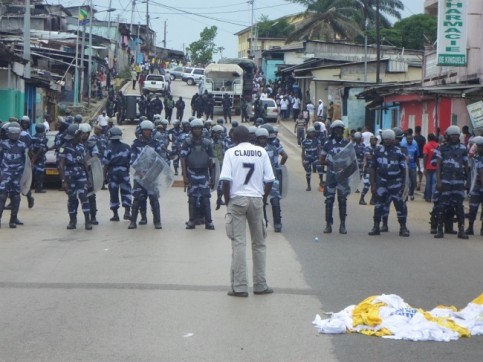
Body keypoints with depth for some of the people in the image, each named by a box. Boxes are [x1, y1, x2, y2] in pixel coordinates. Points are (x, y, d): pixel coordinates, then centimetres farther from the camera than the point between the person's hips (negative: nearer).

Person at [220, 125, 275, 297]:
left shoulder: (231, 153, -2)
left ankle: (240, 286, -4)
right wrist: (264, 199, 12)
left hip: (237, 199, -2)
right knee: (259, 243, 11)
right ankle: (260, 285, 15)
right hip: (256, 199, 2)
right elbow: (269, 180, 1)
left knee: (238, 243, -2)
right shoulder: (261, 152, 5)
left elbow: (226, 180, -10)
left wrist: (227, 201, 1)